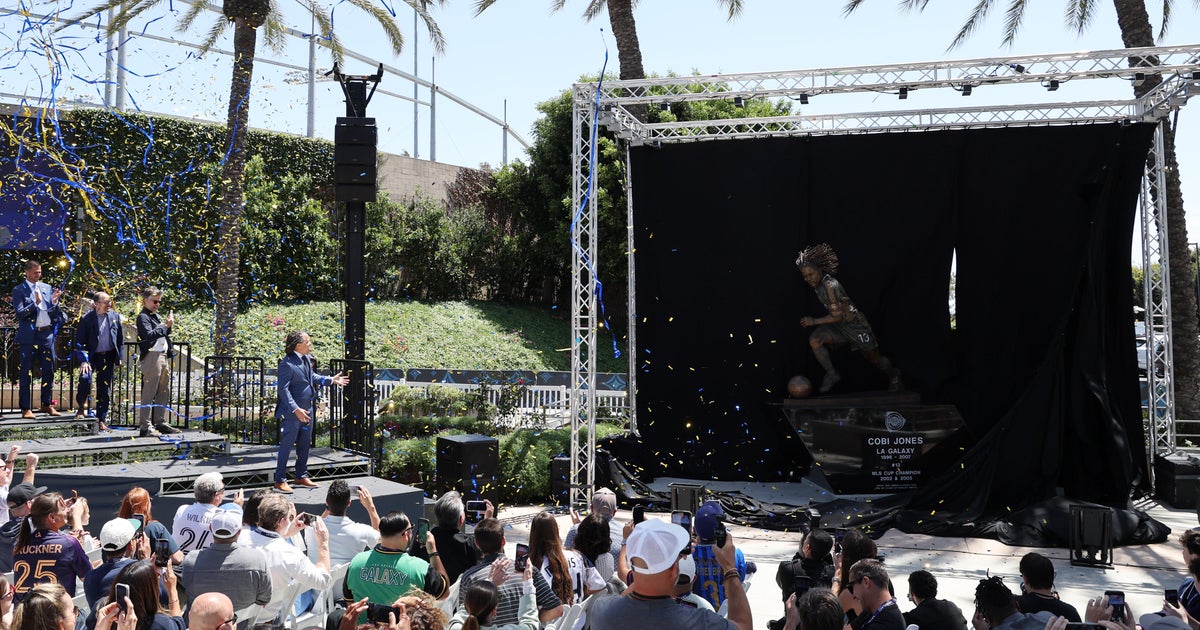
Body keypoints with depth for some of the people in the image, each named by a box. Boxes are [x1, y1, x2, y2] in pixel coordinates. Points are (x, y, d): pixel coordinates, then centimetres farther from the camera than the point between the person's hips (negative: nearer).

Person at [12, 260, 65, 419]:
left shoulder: (47, 288, 12)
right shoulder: (19, 290, -1)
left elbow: (54, 311, 13)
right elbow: (20, 313, -10)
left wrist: (54, 302, -6)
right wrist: (35, 303, -21)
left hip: (47, 334, 4)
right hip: (29, 336, -4)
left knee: (48, 371, 9)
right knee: (27, 373, 0)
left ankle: (47, 404, 21)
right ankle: (26, 408, 4)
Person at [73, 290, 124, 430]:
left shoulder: (115, 316, 3)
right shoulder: (86, 319, -7)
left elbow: (120, 339, 11)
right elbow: (79, 341, -9)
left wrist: (120, 358, 7)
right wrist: (83, 360, -20)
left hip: (108, 357, 3)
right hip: (91, 356, -3)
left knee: (104, 390, 5)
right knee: (85, 378, -25)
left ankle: (101, 420, 15)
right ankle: (80, 407, 3)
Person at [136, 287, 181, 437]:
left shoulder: (156, 316, 19)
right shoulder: (143, 317, -7)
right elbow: (149, 334, -22)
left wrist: (168, 326, 8)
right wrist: (165, 326, -16)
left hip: (163, 356, 9)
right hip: (151, 356, -9)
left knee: (164, 392, 13)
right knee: (149, 393, -8)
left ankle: (160, 423, 20)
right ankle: (145, 426, -6)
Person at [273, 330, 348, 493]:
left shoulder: (306, 359, 7)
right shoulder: (287, 363, -19)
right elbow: (283, 389, -21)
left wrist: (330, 380, 16)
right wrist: (296, 410, -26)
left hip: (307, 410, 9)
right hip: (292, 412, -9)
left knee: (305, 444, 16)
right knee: (287, 445, -1)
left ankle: (302, 476, 29)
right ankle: (280, 481, 8)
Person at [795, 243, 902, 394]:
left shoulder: (830, 286, -29)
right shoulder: (818, 284, -3)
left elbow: (837, 316, -28)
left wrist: (814, 321, -23)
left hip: (855, 325, -7)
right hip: (838, 327, 7)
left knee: (874, 358, 11)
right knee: (814, 339, -19)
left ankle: (893, 375, 41)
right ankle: (832, 374, -9)